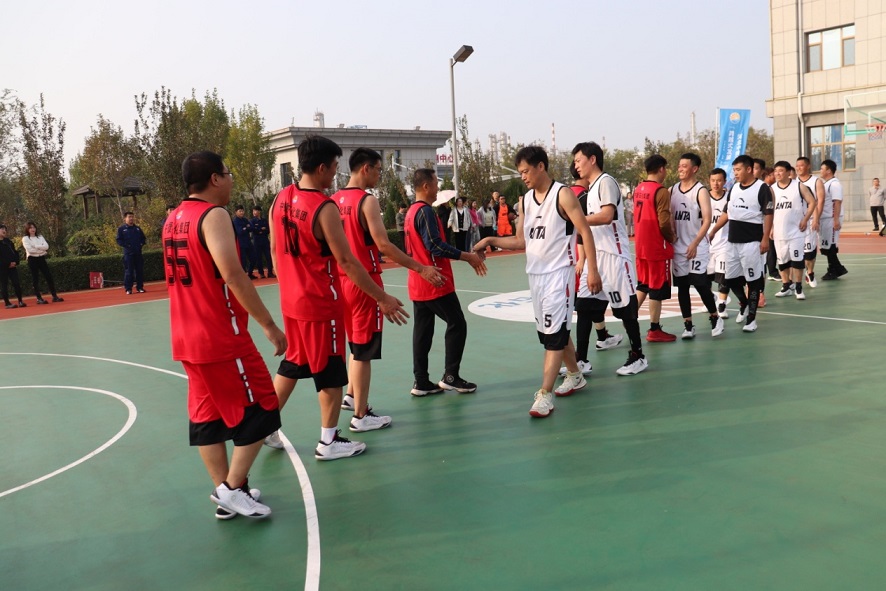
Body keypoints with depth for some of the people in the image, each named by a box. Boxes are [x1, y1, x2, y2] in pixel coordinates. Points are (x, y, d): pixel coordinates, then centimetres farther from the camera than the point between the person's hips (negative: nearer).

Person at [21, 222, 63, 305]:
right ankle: (39, 298, 2)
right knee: (35, 279, -1)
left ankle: (54, 296, 4)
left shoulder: (40, 236, 11)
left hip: (41, 258, 4)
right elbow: (29, 249, -16)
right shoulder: (25, 238, -2)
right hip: (32, 259, -4)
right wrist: (42, 249, -11)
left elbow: (46, 246, -3)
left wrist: (36, 246, -14)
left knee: (49, 277, 1)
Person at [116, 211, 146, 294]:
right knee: (129, 271, -4)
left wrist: (141, 244, -1)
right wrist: (127, 245, -14)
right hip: (128, 253, -4)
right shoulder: (121, 229, 2)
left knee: (140, 270, 5)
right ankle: (128, 289, -1)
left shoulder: (137, 228, 14)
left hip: (138, 253, 4)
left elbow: (143, 238, 18)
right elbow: (119, 240, -3)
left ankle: (140, 287, 13)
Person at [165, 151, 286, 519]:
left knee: (207, 417, 13)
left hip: (187, 338, 9)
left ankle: (225, 494, 21)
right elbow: (232, 275, -26)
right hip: (222, 337, -9)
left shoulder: (173, 219, 13)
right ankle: (232, 490, 6)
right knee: (258, 412, 3)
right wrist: (269, 325, -23)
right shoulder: (213, 214, -15)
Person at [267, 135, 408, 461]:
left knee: (291, 365, 21)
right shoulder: (324, 208, -20)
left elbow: (274, 249, 12)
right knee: (329, 373, 5)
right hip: (321, 303, -8)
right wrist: (382, 298, -15)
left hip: (291, 300, 8)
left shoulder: (280, 199, 4)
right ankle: (328, 442, 16)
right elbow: (346, 261, -20)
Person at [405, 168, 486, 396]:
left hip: (417, 283, 9)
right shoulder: (425, 211, -15)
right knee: (457, 324, 1)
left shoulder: (411, 211, 14)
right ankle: (450, 376, 5)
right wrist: (467, 256, -18)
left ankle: (421, 382, 10)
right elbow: (436, 246, -23)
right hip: (435, 283, -9)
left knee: (422, 330, 8)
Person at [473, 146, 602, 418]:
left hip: (559, 272, -7)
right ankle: (575, 376, 34)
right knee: (552, 330, 15)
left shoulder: (563, 194, -10)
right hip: (535, 273, 7)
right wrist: (492, 240, 0)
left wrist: (592, 270, -16)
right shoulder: (525, 200, 10)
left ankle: (544, 394, -10)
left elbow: (585, 231, -11)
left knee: (554, 333, -9)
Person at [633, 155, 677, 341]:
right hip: (657, 248, -7)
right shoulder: (661, 191, -16)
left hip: (641, 246, 8)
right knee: (657, 288, 2)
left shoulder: (638, 189, 9)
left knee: (642, 286, 19)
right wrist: (672, 238, -3)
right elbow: (664, 222, -19)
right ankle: (654, 330, 10)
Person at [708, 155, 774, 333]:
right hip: (732, 242, 7)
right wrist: (713, 231, 10)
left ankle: (751, 318, 8)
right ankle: (744, 303, 36)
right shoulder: (733, 188, 12)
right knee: (730, 278, 11)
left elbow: (768, 215, -10)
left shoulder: (762, 188, -8)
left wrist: (765, 239, -16)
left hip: (751, 242, -7)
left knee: (753, 280, 0)